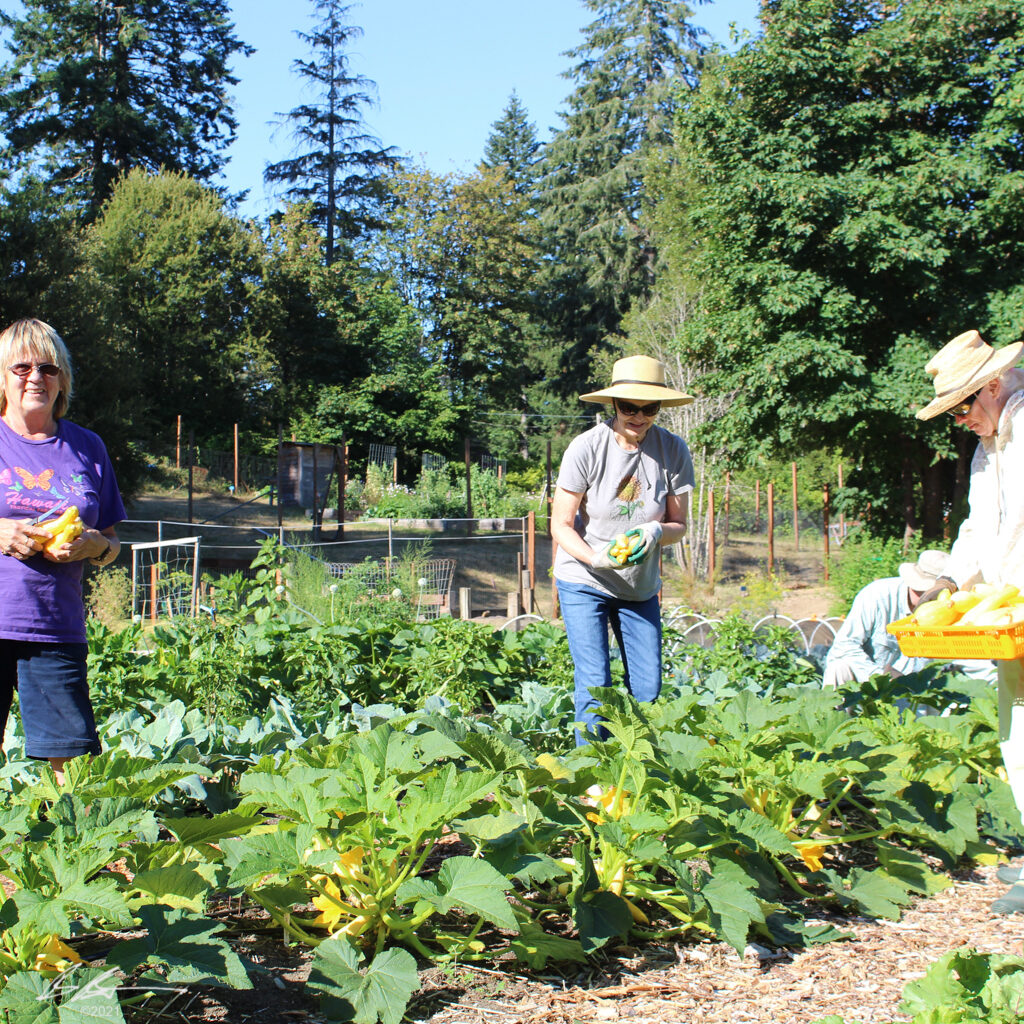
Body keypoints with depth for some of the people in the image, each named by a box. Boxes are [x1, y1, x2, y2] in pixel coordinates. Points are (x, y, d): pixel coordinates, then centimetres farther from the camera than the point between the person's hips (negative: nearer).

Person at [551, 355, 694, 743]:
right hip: (583, 582, -3)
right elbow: (561, 526, -12)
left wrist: (656, 532, -24)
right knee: (594, 686, -9)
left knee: (647, 689, 4)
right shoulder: (587, 448, -16)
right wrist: (596, 558, -32)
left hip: (641, 585, 3)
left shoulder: (673, 451, -9)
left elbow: (678, 524, 0)